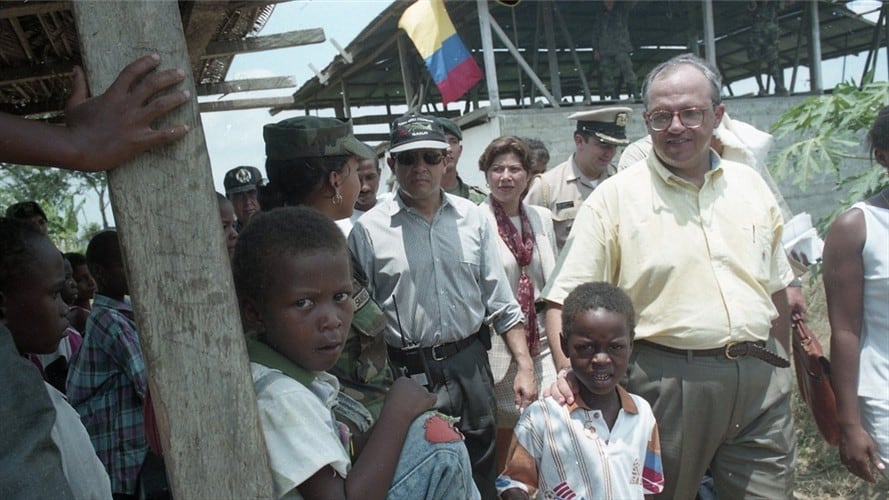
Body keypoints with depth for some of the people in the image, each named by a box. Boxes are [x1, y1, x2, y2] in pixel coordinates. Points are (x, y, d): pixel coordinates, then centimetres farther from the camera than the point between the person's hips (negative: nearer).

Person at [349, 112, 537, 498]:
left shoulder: (473, 219, 2)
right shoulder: (369, 229, -7)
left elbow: (501, 302, 6)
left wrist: (525, 366, 2)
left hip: (470, 364, 3)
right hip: (406, 373, -2)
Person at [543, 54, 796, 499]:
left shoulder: (751, 186, 9)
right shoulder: (614, 198, -6)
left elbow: (775, 288, 17)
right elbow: (565, 300, -9)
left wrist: (779, 369, 16)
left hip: (759, 381, 4)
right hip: (667, 382, -4)